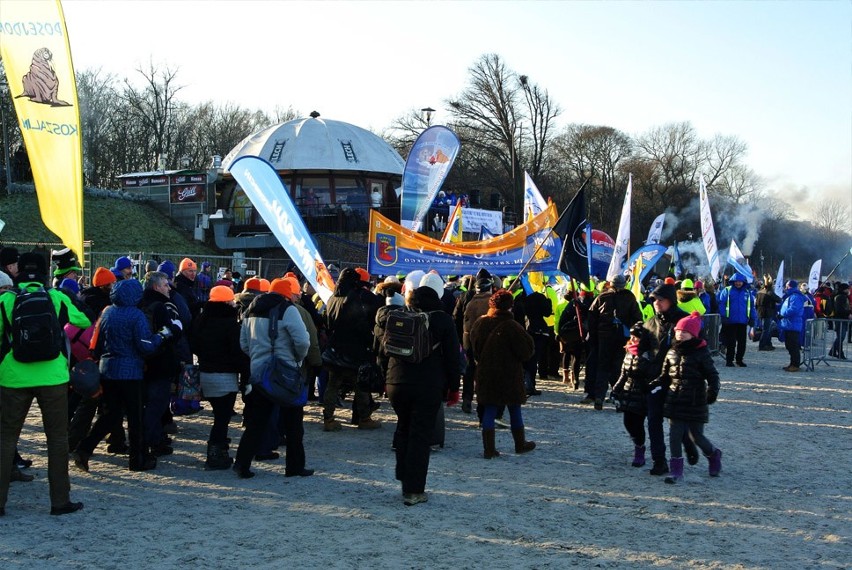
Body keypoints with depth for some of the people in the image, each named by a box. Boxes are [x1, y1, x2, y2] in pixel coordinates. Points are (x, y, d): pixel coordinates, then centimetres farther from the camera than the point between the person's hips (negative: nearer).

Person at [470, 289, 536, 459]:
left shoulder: (480, 324, -1)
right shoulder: (512, 326, -17)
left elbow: (475, 349, 10)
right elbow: (527, 351, -11)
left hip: (485, 374, 4)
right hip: (509, 376, -4)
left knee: (489, 410, 6)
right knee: (515, 410, 12)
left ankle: (489, 448, 3)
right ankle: (520, 444, 26)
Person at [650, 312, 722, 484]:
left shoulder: (701, 353, -7)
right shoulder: (672, 352, 7)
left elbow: (712, 375, -6)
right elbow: (665, 375, 15)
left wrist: (712, 390, -21)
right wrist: (654, 385, 1)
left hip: (695, 403, -4)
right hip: (675, 401, 4)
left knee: (696, 436, 4)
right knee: (675, 435, 0)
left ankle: (714, 454, 35)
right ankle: (677, 470, 8)